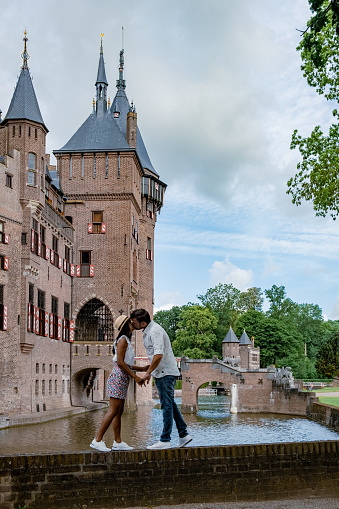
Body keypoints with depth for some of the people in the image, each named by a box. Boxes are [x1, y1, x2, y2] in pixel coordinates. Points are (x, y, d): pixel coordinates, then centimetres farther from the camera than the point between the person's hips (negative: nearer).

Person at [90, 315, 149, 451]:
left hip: (122, 380, 10)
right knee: (113, 411, -11)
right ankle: (97, 440, -9)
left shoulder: (126, 341, 21)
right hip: (118, 378, -10)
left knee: (119, 412, 8)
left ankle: (118, 442, 9)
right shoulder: (123, 340, -9)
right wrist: (135, 376, -16)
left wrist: (142, 368, 19)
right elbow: (120, 362, -17)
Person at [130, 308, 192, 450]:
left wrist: (147, 373, -20)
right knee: (170, 404, 14)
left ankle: (165, 440, 0)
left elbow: (158, 355, -28)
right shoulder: (148, 331, 13)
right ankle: (183, 434, 20)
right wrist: (149, 371, 21)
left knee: (167, 405, -4)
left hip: (166, 373, -10)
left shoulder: (155, 331, -20)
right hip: (161, 373, 10)